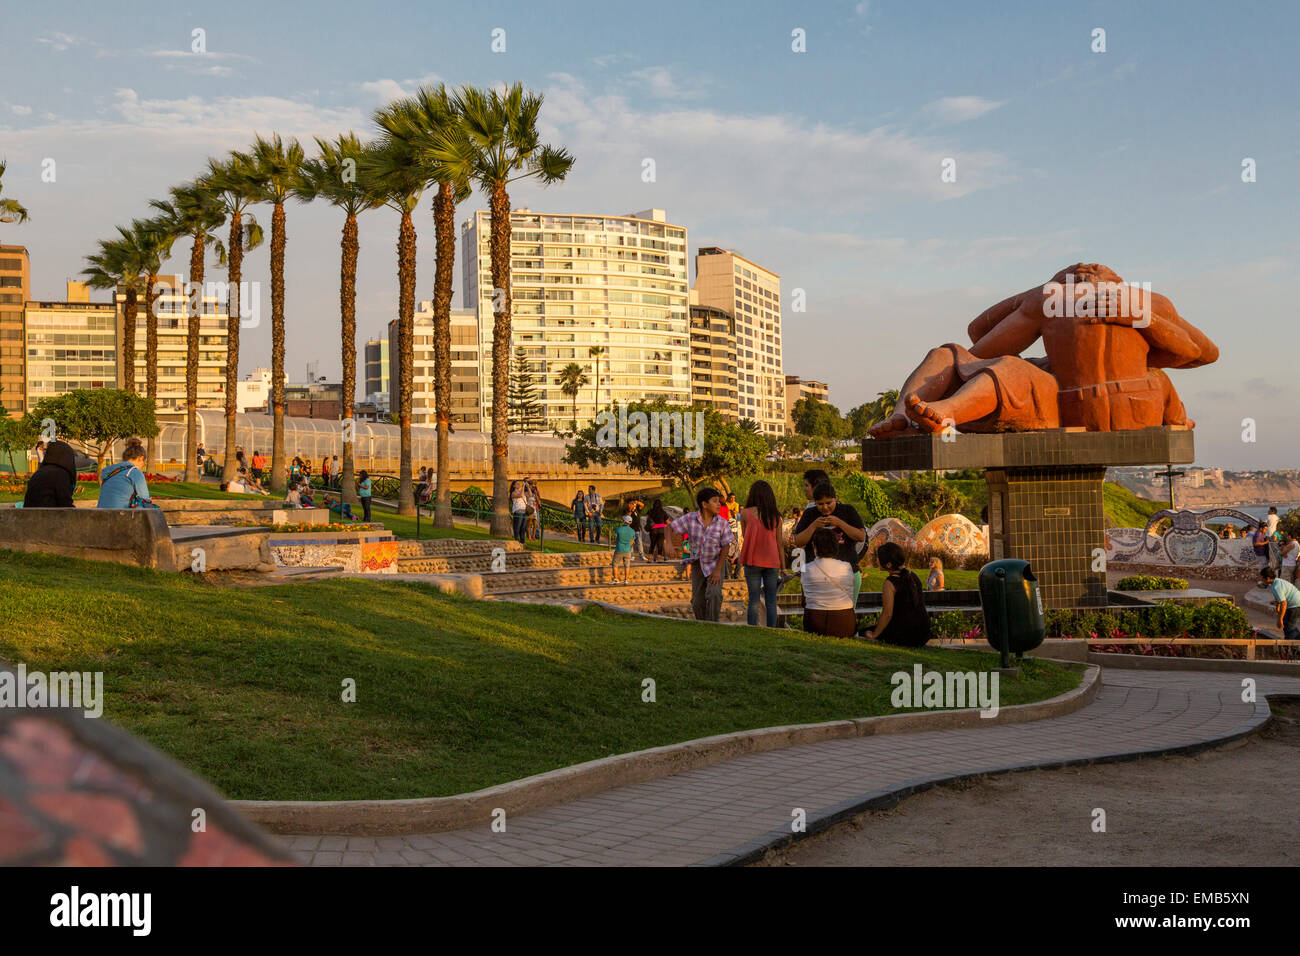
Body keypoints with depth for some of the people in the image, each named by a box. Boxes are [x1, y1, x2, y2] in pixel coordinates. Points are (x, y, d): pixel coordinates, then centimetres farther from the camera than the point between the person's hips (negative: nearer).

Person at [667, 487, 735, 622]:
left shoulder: (722, 523, -17)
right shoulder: (690, 518, -16)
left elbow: (725, 547, -12)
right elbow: (669, 528, -10)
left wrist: (718, 570, -18)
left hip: (716, 564, -2)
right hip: (698, 564, 2)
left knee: (714, 595, -24)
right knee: (698, 602, 2)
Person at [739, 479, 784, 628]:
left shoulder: (746, 513, -3)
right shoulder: (776, 516, 3)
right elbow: (779, 543, 4)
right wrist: (783, 567, 9)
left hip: (753, 561, -1)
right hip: (772, 562, 1)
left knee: (754, 600, 2)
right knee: (771, 601, 5)